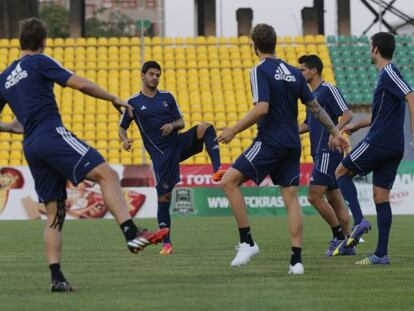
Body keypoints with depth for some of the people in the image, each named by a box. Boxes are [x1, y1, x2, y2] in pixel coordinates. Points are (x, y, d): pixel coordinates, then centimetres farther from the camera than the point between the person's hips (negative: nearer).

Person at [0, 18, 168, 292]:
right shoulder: (39, 62, 2)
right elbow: (80, 84, -6)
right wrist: (114, 99, 5)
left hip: (31, 147, 7)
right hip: (52, 134, -7)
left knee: (54, 213, 9)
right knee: (107, 174, -16)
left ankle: (57, 277, 0)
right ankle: (132, 233, -35)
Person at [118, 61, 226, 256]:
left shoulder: (167, 97, 10)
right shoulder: (133, 103, 2)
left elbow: (181, 122, 13)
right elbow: (122, 128, 10)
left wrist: (173, 125, -11)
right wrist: (125, 140, -13)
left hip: (179, 143, 3)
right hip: (160, 155, -3)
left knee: (206, 127, -24)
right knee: (164, 197, -6)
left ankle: (217, 169, -35)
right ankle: (166, 243, 4)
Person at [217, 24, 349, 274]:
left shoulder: (261, 71, -9)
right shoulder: (294, 73, 12)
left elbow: (262, 109, -20)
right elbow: (315, 107, 15)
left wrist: (234, 130, -12)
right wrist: (335, 132, 25)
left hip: (270, 141, -7)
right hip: (293, 144, 7)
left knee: (229, 181, -4)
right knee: (291, 198, 7)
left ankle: (247, 242, -10)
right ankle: (297, 260, 0)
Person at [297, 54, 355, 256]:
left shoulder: (328, 90, -9)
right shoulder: (311, 94, 18)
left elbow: (347, 114, -15)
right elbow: (308, 124, 27)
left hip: (328, 152, -9)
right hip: (320, 153, 9)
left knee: (314, 196, -13)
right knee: (334, 200, 9)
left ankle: (339, 235, -3)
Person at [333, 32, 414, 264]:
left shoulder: (389, 73, -9)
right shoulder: (387, 74, 20)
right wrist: (357, 125, 39)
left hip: (378, 141, -9)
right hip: (395, 147, 9)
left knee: (342, 171, 6)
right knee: (381, 196, 6)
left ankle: (359, 221, -11)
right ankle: (382, 254, 3)